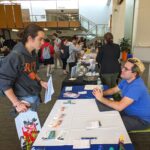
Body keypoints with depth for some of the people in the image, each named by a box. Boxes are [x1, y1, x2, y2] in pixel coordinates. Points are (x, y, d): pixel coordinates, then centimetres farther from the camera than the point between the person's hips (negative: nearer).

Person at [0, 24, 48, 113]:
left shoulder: (32, 53, 3)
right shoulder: (15, 56, -22)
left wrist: (40, 82, 2)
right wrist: (17, 103, -20)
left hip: (35, 96, 8)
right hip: (24, 99, -8)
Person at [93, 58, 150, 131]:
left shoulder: (136, 87, -34)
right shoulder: (127, 79, -5)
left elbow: (119, 107, -40)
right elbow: (114, 89, 7)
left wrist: (101, 98, -29)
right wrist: (101, 93, -13)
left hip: (141, 119, -8)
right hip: (130, 111, 8)